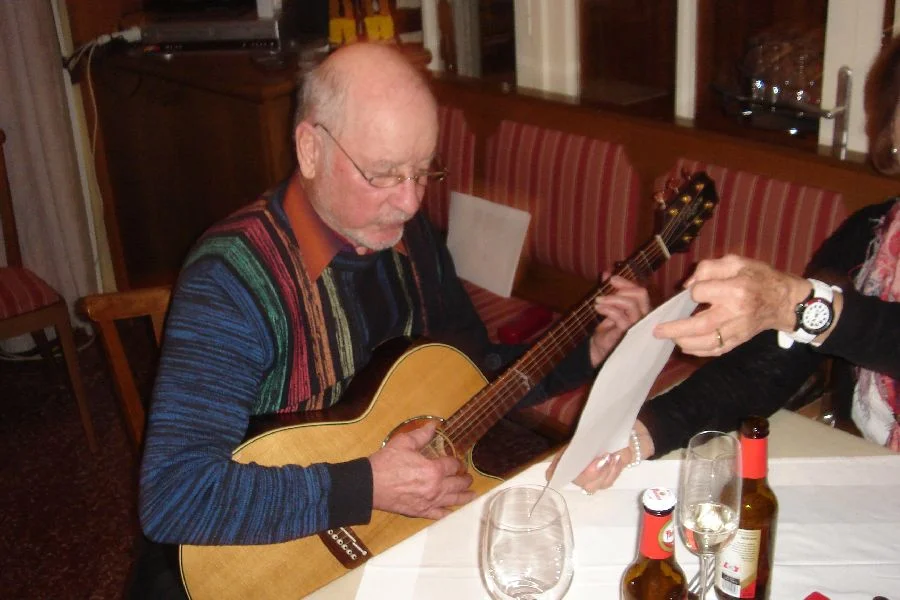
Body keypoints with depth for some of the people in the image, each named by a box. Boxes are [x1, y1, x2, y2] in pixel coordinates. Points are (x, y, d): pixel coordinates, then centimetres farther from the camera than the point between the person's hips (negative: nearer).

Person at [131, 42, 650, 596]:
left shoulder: (411, 237, -1)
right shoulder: (234, 276, -23)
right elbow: (171, 497, -29)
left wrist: (588, 354, -1)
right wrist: (366, 487, -28)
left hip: (413, 531, 6)